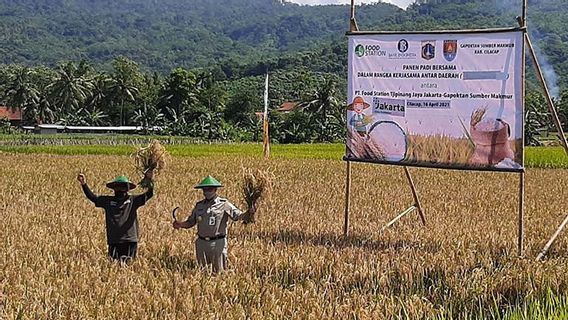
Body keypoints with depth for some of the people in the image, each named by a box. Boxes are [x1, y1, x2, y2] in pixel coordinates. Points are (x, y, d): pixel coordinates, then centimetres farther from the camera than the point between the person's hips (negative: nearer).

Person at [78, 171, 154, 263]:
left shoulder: (133, 200, 5)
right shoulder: (108, 201, 10)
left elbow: (149, 194, -3)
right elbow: (92, 197, 8)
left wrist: (150, 181, -19)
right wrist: (84, 184, -3)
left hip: (130, 241, -1)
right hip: (113, 241, 1)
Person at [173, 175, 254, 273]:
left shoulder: (224, 204, -3)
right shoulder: (199, 205, 11)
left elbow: (238, 215, -12)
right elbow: (190, 222, 15)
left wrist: (248, 213, -31)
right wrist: (180, 224, -4)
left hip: (218, 243, -4)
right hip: (201, 243, 5)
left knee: (219, 272, 0)